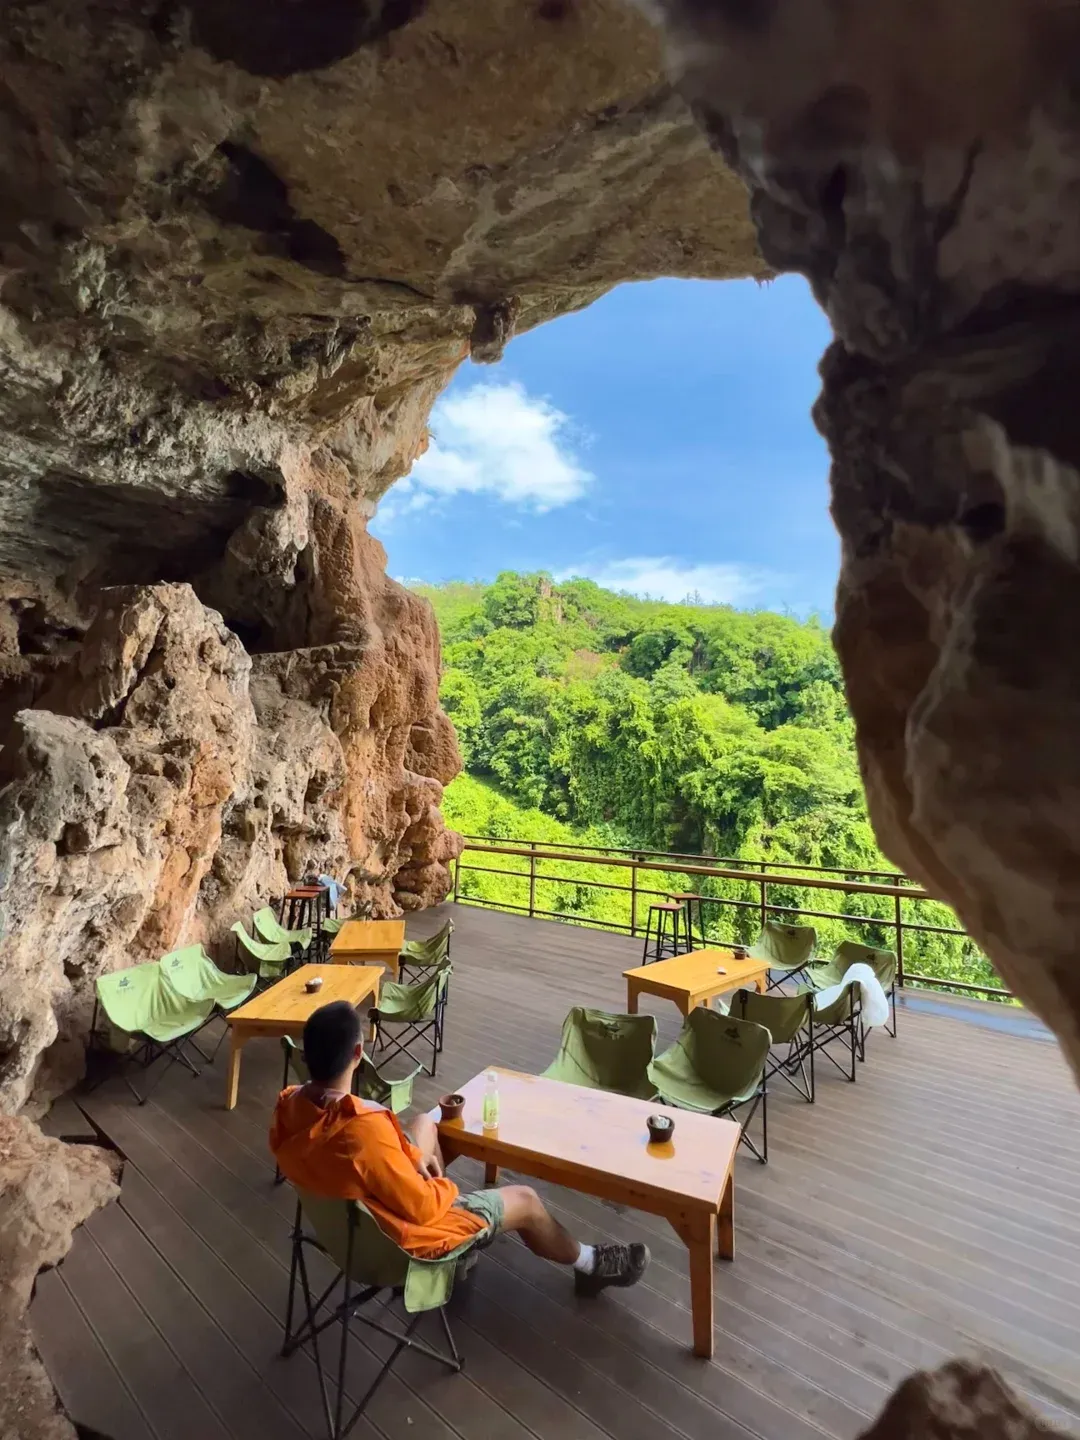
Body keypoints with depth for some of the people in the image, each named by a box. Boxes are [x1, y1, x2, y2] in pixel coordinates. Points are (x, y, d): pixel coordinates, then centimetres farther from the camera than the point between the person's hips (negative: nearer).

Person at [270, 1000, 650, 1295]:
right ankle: (591, 1264, 38)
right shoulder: (365, 1129, -41)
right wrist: (444, 1185, -6)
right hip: (396, 1237, -7)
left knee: (424, 1123, 26)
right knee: (525, 1201, 12)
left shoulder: (288, 1105, -17)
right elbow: (422, 1207, -29)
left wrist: (413, 1164, -3)